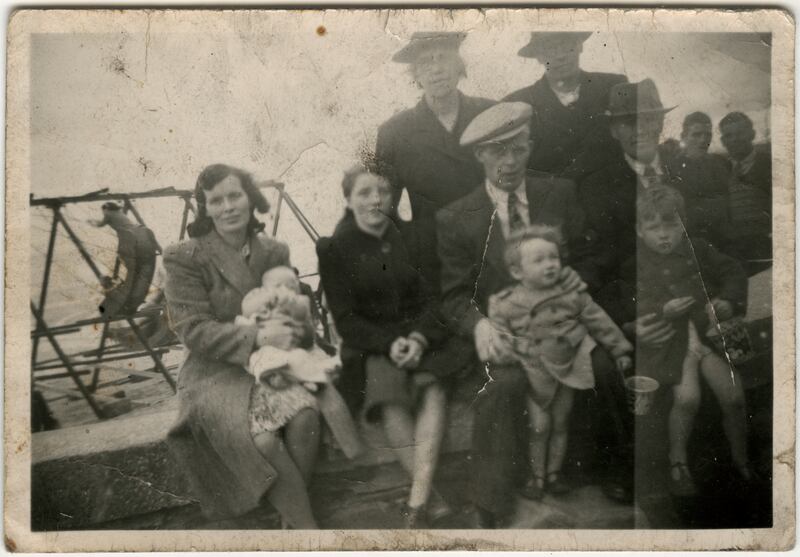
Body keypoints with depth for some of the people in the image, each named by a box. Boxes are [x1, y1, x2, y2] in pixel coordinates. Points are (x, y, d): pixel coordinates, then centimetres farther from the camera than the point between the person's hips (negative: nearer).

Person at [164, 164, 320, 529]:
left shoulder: (274, 252, 8)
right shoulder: (185, 258, -5)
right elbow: (192, 330, -11)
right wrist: (257, 337, -23)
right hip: (214, 371, -3)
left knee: (305, 415, -29)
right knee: (261, 439, -31)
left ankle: (289, 512, -14)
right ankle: (306, 527, -17)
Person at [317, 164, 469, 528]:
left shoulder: (410, 236, 8)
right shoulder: (335, 248, 0)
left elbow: (430, 297, 6)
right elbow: (345, 319, -3)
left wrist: (419, 338, -15)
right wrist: (389, 344, -19)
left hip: (419, 337, 2)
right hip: (369, 346, -2)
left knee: (433, 388, -30)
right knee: (390, 400, -33)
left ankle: (417, 501, -38)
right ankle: (432, 497, -31)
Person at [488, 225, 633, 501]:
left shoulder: (572, 295, -5)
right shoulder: (505, 303, -10)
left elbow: (598, 321, 2)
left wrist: (620, 350, 4)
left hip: (567, 371, 2)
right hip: (534, 375, -2)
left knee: (559, 425, 14)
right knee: (539, 427, 1)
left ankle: (554, 472, 30)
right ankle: (537, 476, 20)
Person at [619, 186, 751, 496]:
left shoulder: (698, 251, 7)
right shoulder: (636, 264, -3)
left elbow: (733, 273, 15)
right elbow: (629, 309, -8)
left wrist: (727, 302, -2)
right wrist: (662, 311, -20)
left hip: (708, 328, 3)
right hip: (668, 339, -3)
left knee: (733, 396, -5)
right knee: (687, 397, -20)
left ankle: (741, 461, 18)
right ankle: (678, 464, 2)